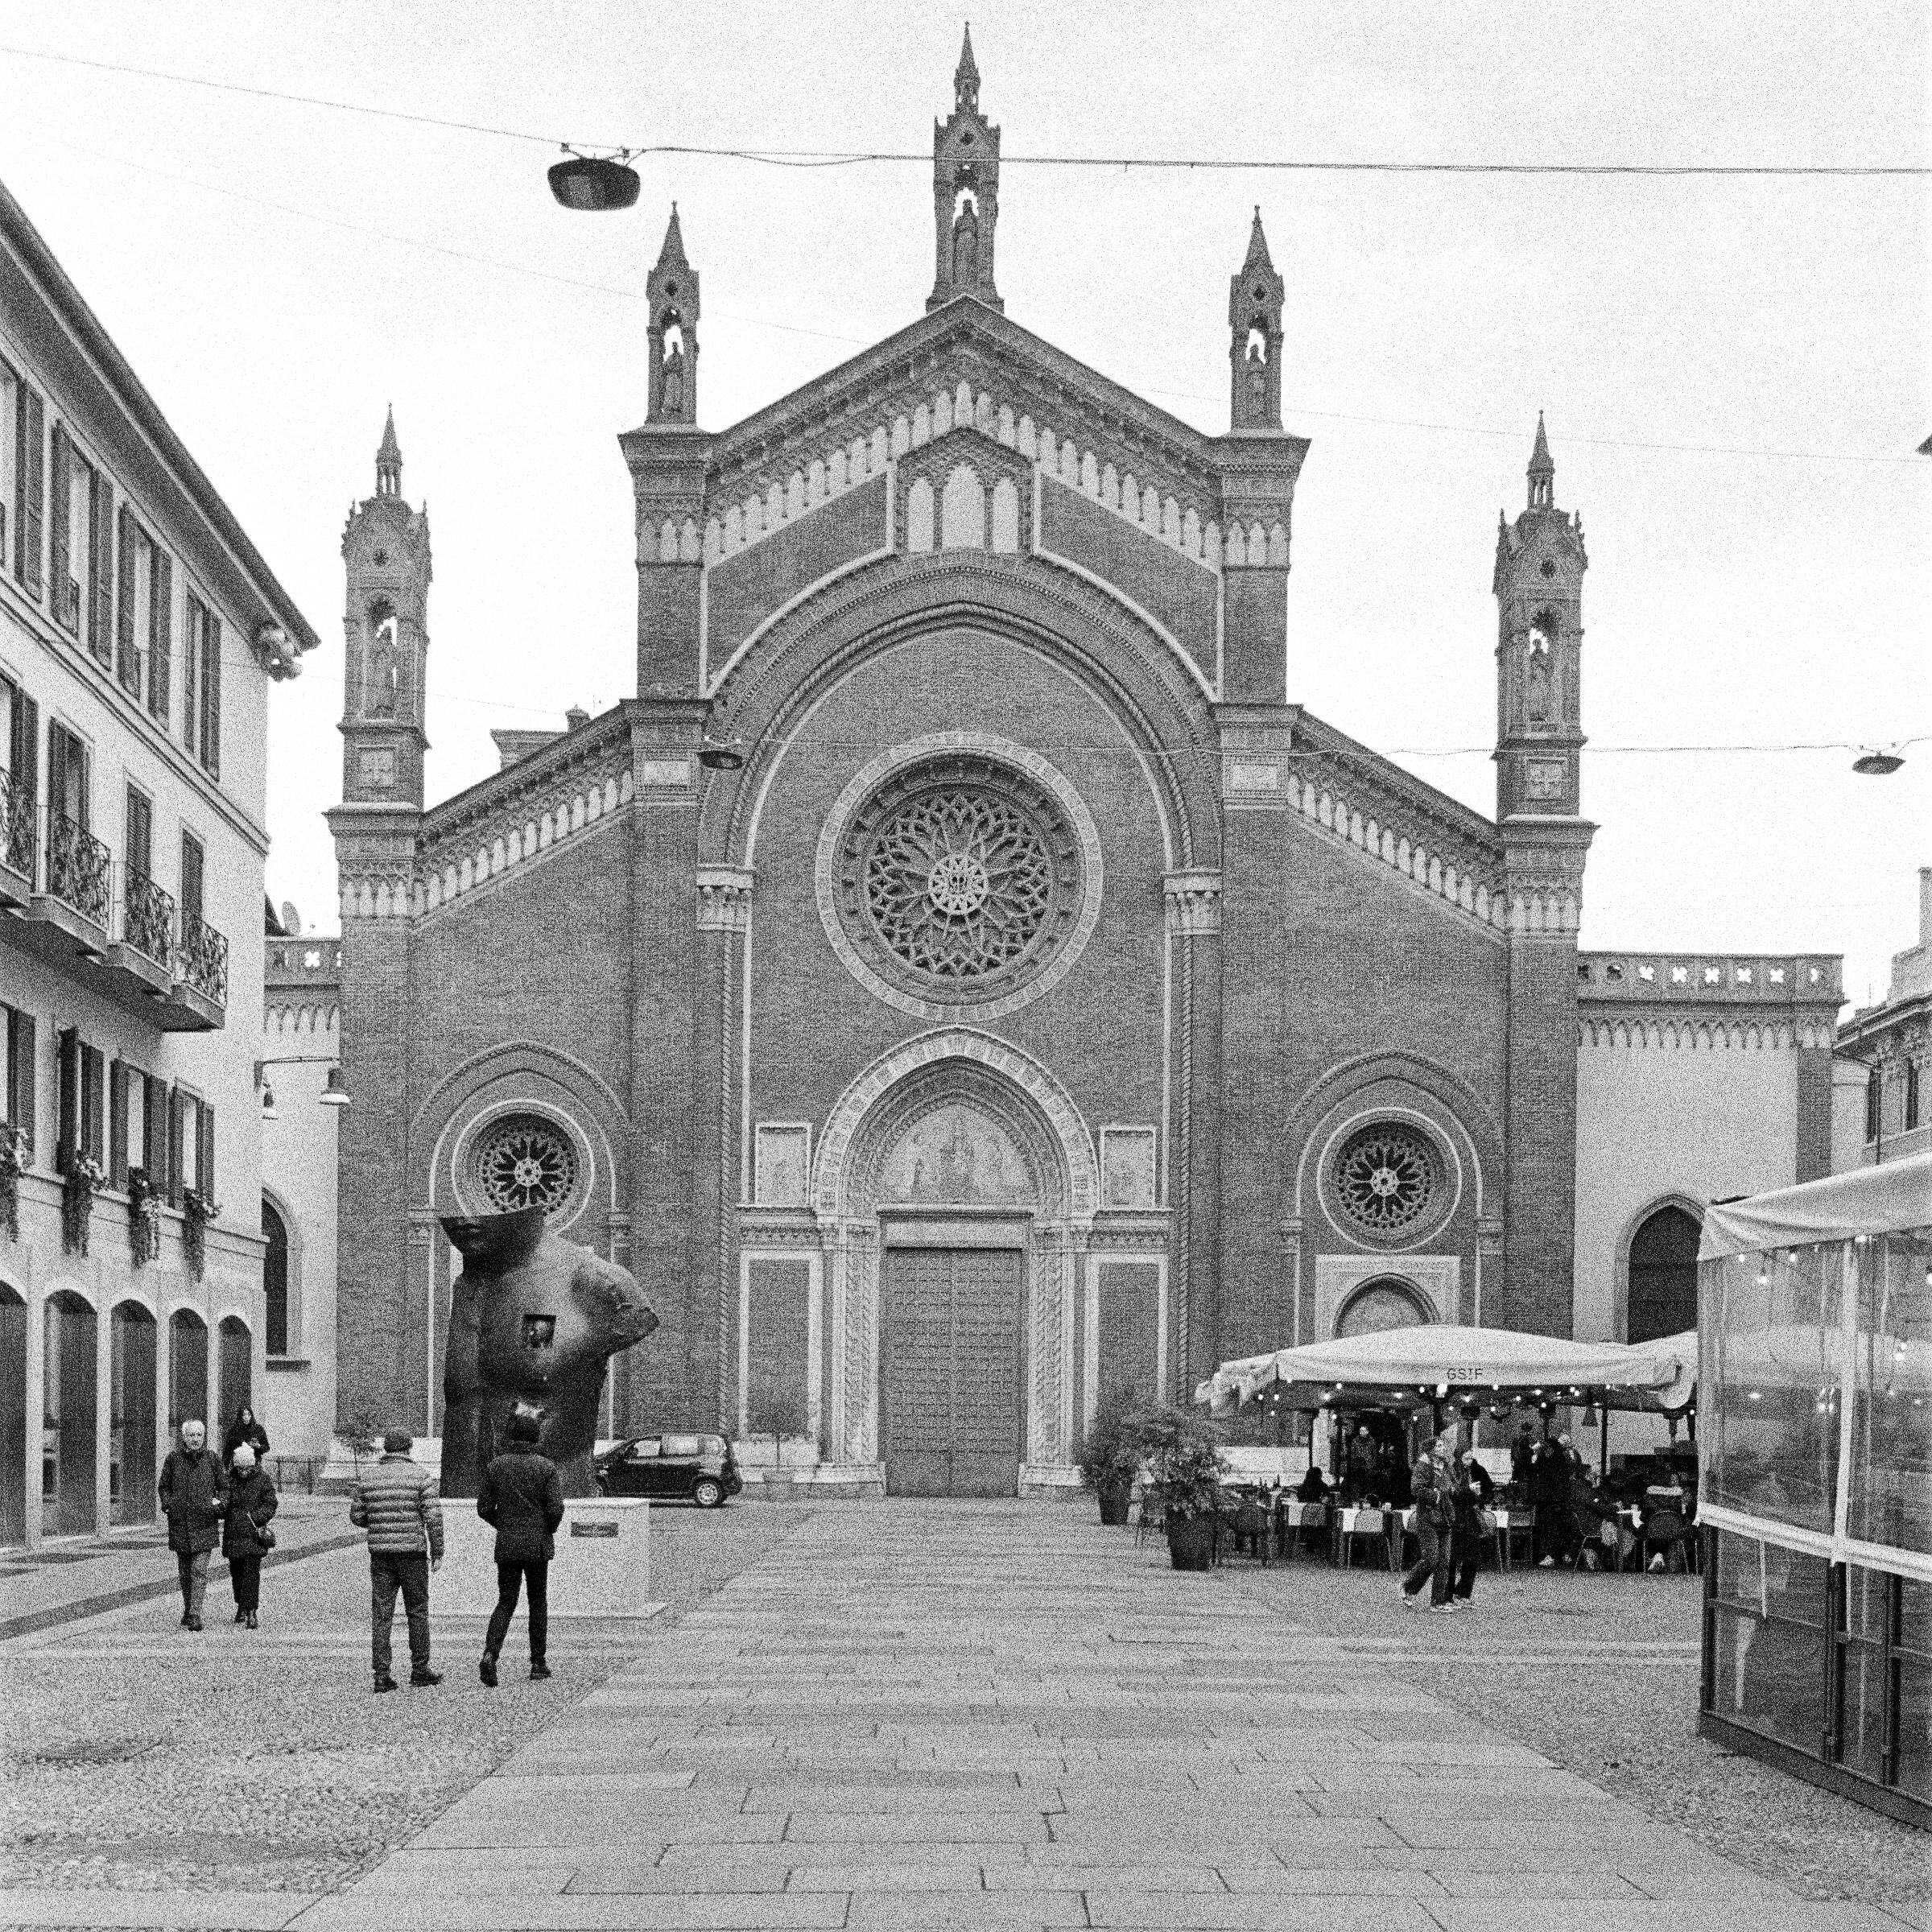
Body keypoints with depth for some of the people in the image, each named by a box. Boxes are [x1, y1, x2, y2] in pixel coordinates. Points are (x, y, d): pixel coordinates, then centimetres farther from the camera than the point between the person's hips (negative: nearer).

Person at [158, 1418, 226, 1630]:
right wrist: (167, 1503, -5)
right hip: (179, 1522, 2)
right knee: (184, 1571, 12)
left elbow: (224, 1487, 10)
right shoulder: (173, 1458, 4)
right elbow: (163, 1486, 13)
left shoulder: (212, 1459, 2)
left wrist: (220, 1504, -7)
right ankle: (187, 1611, 26)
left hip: (205, 1523, -2)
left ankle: (195, 1615, -15)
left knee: (199, 1571, -10)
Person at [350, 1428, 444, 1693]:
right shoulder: (421, 1475, -5)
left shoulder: (368, 1477, 5)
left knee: (381, 1615, 4)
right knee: (417, 1612, 10)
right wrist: (437, 1552, -2)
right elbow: (433, 1516, -9)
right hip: (412, 1552, -3)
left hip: (379, 1552, 3)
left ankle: (381, 1674, 1)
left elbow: (356, 1516, 9)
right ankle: (420, 1669, 14)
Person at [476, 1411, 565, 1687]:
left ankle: (490, 1654, -16)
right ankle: (537, 1662, 14)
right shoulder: (546, 1467, -7)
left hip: (506, 1545, 2)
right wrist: (548, 1530, 6)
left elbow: (484, 1507, 0)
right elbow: (556, 1508, -13)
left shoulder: (496, 1465, 0)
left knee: (506, 1603, 6)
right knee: (538, 1602, 12)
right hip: (537, 1545, -2)